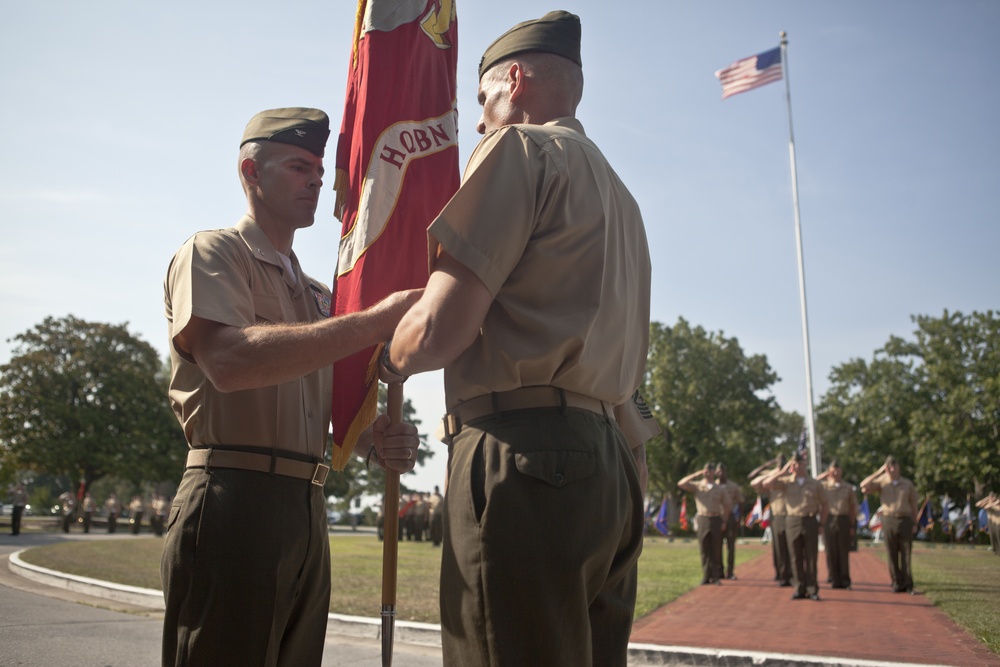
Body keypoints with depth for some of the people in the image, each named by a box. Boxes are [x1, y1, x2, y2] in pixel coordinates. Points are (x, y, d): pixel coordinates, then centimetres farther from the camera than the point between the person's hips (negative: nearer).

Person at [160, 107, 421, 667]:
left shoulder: (318, 295, 23)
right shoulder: (212, 254, 0)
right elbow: (230, 361, -21)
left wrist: (377, 442, -1)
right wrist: (374, 322, -26)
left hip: (307, 511, 8)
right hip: (235, 501, -7)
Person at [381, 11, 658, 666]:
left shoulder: (518, 149, -2)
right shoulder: (618, 192, 25)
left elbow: (440, 329, -12)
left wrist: (390, 359, 7)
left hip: (528, 458, -9)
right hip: (614, 462, 9)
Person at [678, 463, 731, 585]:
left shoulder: (721, 489, 10)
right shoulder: (697, 486, 7)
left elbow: (726, 506, 11)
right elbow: (681, 484, -7)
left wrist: (724, 522, 0)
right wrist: (696, 475, -7)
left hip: (716, 520, 0)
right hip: (702, 519, 0)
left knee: (716, 550, 1)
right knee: (704, 550, 1)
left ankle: (716, 576, 6)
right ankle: (706, 576, 7)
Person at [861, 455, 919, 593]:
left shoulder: (907, 484, 7)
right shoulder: (882, 482, 4)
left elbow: (914, 504, 11)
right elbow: (864, 486, -11)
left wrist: (914, 523, 6)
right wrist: (879, 472, -10)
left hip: (905, 520, 0)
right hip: (888, 520, 0)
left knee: (906, 554, 0)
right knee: (892, 555, 2)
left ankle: (908, 584, 5)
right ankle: (897, 583, 9)